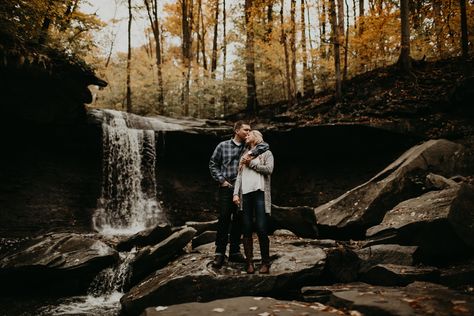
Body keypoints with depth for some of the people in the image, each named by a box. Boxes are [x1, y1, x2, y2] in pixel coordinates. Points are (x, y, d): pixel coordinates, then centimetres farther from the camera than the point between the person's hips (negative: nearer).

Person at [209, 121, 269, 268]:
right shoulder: (223, 146, 4)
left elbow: (264, 145, -8)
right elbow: (213, 164, 8)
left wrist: (251, 154, -20)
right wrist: (221, 180, 0)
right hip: (226, 187, -2)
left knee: (238, 220, 7)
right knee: (224, 219, -4)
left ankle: (234, 252, 18)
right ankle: (219, 253, 3)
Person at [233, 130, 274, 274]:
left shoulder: (266, 153, 11)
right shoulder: (244, 155, 23)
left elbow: (269, 169, -6)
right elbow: (239, 175, 15)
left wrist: (251, 163, -2)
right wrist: (236, 193, 3)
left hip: (260, 193, -4)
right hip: (245, 194, 4)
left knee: (262, 229, -8)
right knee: (247, 230, 1)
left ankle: (265, 263, 1)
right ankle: (249, 262, 7)